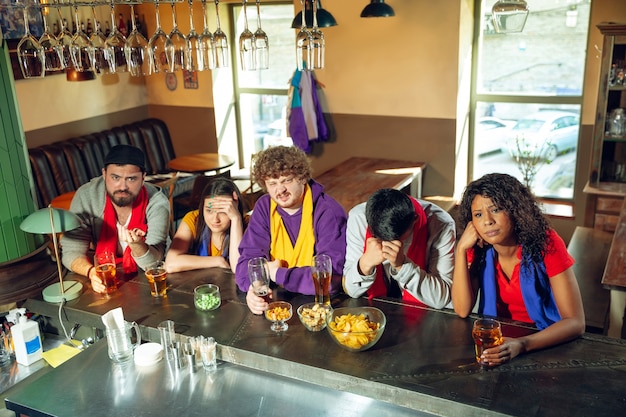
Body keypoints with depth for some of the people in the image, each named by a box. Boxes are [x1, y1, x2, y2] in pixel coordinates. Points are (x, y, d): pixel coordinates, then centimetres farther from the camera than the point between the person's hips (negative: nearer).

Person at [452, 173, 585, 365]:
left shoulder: (546, 243, -18)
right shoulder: (478, 248, -8)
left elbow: (575, 322, -20)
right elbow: (463, 310, -15)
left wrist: (522, 344, -35)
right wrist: (461, 248, -22)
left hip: (545, 343, -2)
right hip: (494, 339, 3)